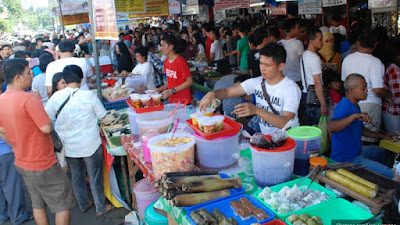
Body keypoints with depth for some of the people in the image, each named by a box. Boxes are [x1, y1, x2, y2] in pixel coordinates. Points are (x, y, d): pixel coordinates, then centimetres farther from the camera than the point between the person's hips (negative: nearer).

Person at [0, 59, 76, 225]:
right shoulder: (28, 99, -24)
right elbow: (47, 128, -24)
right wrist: (40, 106, -9)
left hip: (21, 163, 8)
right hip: (43, 165, -8)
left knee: (38, 204, 22)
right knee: (63, 204, 8)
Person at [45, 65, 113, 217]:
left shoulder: (56, 97, -8)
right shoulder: (88, 95, -16)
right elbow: (102, 115, -6)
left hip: (68, 146, 4)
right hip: (90, 144, -3)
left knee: (76, 175, 22)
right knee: (95, 176, 12)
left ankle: (83, 204, 38)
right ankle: (100, 207, 25)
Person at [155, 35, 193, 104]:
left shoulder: (180, 61, -15)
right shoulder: (166, 61, 7)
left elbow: (189, 82, -15)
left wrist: (171, 91, -18)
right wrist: (160, 89, 1)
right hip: (171, 100, 6)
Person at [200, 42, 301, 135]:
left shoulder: (291, 88, -14)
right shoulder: (257, 82, 1)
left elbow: (286, 123, -26)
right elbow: (227, 92, 1)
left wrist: (256, 110, -37)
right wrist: (212, 94, -23)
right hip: (264, 136, 5)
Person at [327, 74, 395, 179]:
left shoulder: (354, 105, 11)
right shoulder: (344, 106, -24)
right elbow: (330, 128, -44)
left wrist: (380, 135, 17)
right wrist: (354, 116, -50)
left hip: (356, 151, 11)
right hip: (346, 159, -11)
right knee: (392, 175, -15)